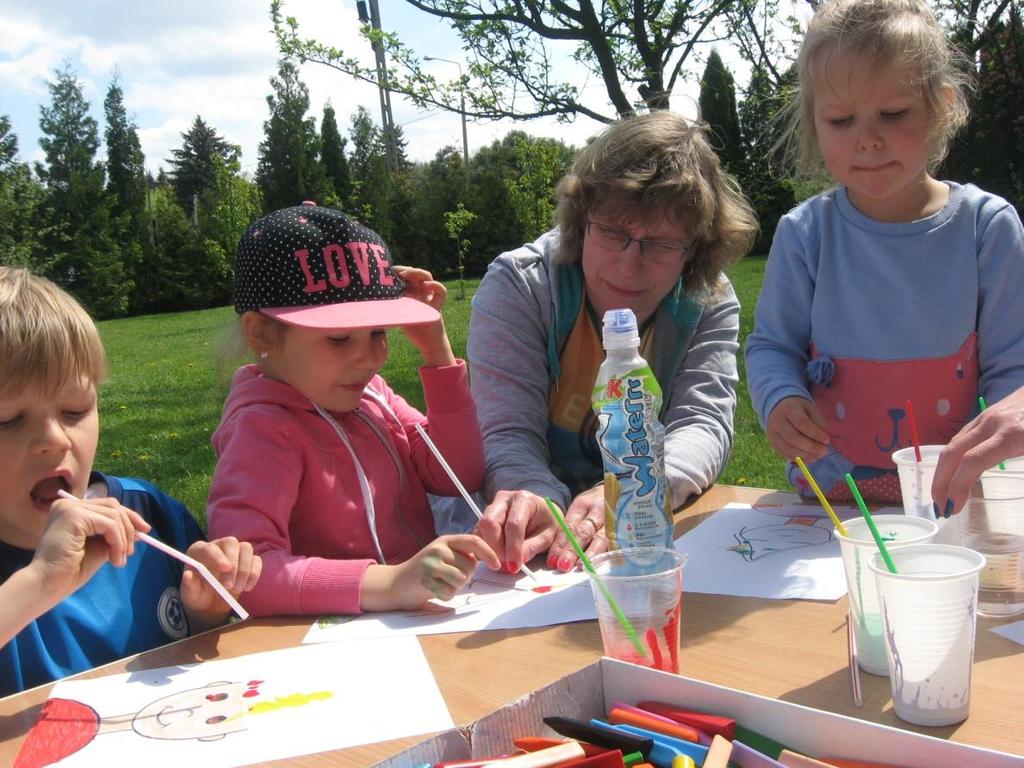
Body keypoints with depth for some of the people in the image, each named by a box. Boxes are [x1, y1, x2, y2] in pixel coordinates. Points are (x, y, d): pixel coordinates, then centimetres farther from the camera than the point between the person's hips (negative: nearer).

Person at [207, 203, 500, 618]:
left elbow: (461, 476, 5)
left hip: (425, 621, 6)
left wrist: (437, 348, -1)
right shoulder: (264, 427, -16)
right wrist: (387, 583, -40)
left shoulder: (369, 393, 5)